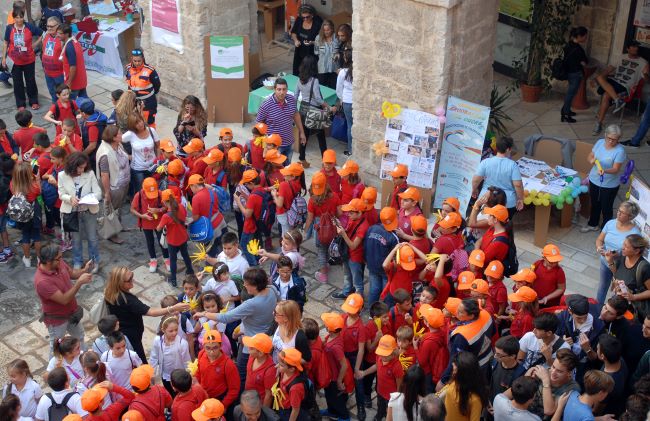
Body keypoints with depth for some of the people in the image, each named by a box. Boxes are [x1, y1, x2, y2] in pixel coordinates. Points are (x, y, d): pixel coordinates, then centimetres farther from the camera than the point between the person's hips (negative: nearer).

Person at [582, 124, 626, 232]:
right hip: (594, 180, 6)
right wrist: (591, 160, -20)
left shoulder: (620, 151, -23)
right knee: (594, 204, 25)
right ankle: (592, 224, 47)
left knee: (606, 208, 10)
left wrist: (604, 171, -44)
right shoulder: (600, 142, -7)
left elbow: (616, 169, -25)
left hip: (609, 185, -5)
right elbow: (590, 156, 4)